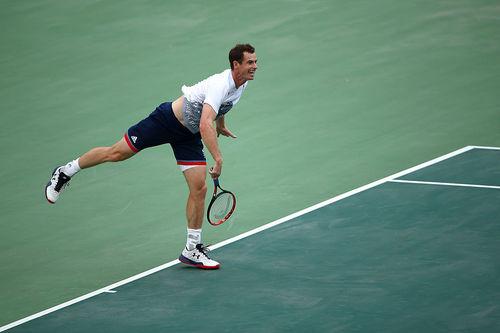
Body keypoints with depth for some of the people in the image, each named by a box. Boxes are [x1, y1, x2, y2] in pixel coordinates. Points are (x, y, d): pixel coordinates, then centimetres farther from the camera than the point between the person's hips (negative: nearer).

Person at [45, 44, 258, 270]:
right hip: (167, 118, -7)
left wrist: (220, 126, 34)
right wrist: (218, 160, -50)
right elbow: (205, 126, -45)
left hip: (189, 136, 7)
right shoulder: (220, 85, -33)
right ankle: (65, 172, 29)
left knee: (199, 189, -5)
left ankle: (192, 250, 4)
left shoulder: (243, 81, -4)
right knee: (116, 153, 5)